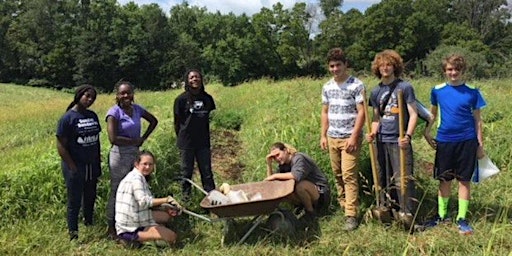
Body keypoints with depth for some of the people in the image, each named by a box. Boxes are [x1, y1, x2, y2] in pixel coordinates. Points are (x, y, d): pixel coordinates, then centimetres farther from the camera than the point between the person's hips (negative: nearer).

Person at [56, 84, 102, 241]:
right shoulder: (68, 118, -13)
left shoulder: (92, 115, 5)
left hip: (92, 166, 6)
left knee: (90, 198, 19)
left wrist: (98, 161, 10)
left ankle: (90, 226, 36)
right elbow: (61, 146, -14)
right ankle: (73, 234, 18)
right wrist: (73, 167, -16)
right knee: (75, 202, 5)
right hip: (75, 167, -6)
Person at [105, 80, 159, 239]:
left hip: (135, 153, 6)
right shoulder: (114, 112, -15)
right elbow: (113, 138, -23)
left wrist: (143, 138, 5)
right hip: (120, 155, -6)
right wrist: (135, 140, -13)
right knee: (117, 190, 3)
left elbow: (153, 121, 18)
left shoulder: (137, 109, 2)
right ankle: (112, 227, 16)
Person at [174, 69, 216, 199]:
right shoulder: (181, 99, -6)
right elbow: (177, 122, 1)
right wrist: (181, 138, 6)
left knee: (207, 172, 7)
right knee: (186, 172, 8)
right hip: (186, 143, -2)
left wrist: (206, 137, 12)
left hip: (203, 142, 3)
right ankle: (186, 197, 20)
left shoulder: (208, 98, 4)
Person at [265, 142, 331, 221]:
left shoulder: (298, 158, -19)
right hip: (307, 191, 8)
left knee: (299, 185, -36)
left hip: (321, 192, -8)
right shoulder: (283, 164, 5)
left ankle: (311, 212, -13)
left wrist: (276, 175, -30)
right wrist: (269, 164, -10)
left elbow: (297, 175, -39)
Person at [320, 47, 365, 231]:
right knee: (337, 174, 12)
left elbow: (361, 112, -11)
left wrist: (354, 136, -17)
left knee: (349, 175, -8)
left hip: (350, 138, -6)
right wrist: (323, 135, 11)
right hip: (332, 138, 6)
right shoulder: (327, 87, 10)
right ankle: (342, 204, 27)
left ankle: (351, 215, -5)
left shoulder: (356, 85, -8)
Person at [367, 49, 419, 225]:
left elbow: (413, 114, -5)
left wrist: (408, 135, -18)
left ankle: (408, 213, 0)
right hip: (382, 141, 5)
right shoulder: (376, 92, 11)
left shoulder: (405, 87, -2)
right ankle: (388, 209, 24)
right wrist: (373, 133, -4)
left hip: (400, 141, -5)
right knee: (384, 178, 11)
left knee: (402, 178, -8)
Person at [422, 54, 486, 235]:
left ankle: (462, 219, 15)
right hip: (444, 141, 1)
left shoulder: (472, 92, -1)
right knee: (444, 180, 9)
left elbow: (477, 120, 3)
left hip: (467, 142, -1)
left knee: (464, 180, 5)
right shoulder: (438, 91, 3)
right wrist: (427, 132, 3)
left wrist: (480, 144, 1)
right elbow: (432, 114, 15)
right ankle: (441, 215, 23)